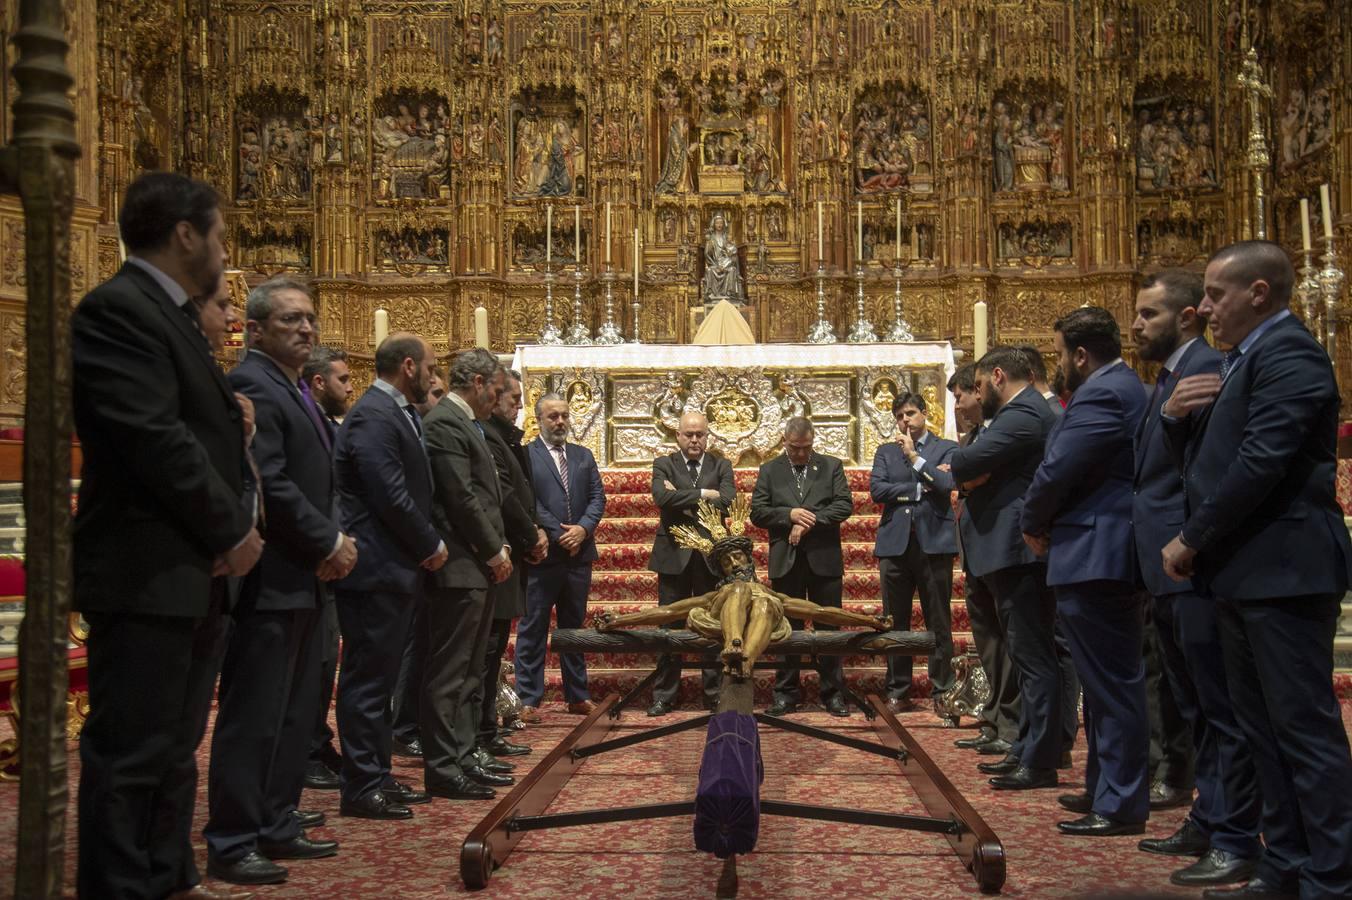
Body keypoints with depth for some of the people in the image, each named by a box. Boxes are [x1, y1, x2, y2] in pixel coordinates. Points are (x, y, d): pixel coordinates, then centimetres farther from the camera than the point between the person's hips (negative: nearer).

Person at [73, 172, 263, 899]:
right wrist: (232, 529, -13)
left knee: (172, 748, 17)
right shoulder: (117, 310, -13)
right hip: (147, 573, -10)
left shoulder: (167, 315, 18)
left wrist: (235, 521, 2)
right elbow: (153, 439, -22)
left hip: (194, 572, 10)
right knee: (131, 753, -3)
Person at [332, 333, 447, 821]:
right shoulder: (373, 416, -16)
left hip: (393, 569, 10)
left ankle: (378, 777, 24)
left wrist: (427, 545, 5)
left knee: (378, 679, 15)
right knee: (367, 680, -3)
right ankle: (361, 789, 5)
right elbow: (392, 498, -21)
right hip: (376, 569, -10)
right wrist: (431, 546, -10)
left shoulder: (396, 413, 15)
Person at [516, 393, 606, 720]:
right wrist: (559, 535, -14)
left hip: (578, 554, 5)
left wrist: (583, 528, -9)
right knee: (533, 628, 0)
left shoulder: (584, 456, 14)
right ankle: (529, 699, 5)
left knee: (574, 627, 12)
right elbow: (528, 502, -10)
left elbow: (597, 497, 8)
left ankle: (577, 696, 19)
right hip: (541, 555, -5)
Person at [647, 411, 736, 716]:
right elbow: (662, 497, -17)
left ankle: (714, 693, 15)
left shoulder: (721, 466, 6)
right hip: (674, 554, -1)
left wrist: (683, 498, -13)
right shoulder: (664, 464, 3)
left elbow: (728, 501, -12)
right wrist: (703, 494, -17)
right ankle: (664, 696, 12)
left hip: (711, 555, 1)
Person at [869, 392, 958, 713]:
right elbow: (876, 490, 0)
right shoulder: (885, 452, 16)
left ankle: (943, 690, 5)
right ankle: (898, 692, 10)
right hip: (895, 542, 3)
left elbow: (946, 485, -10)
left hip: (934, 542, -3)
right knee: (895, 623, 4)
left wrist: (913, 455, -8)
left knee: (939, 623, 0)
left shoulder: (946, 449, 8)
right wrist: (919, 489, -7)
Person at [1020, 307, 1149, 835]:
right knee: (1109, 681, 17)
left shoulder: (1102, 395, -16)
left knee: (1111, 683, -5)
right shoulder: (1122, 387, 17)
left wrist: (1032, 525, -3)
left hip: (1093, 556, -11)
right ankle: (1106, 790, 27)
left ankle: (1119, 805, 2)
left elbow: (1056, 471, -19)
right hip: (1107, 555, 11)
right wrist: (1044, 522, 8)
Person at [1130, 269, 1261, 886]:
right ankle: (1208, 822, 29)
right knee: (1194, 707, 18)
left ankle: (1236, 841, 6)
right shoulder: (1169, 379, 17)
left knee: (1220, 708, -2)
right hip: (1170, 571, 10)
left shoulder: (1206, 369, -13)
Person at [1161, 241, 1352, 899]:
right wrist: (1177, 416, -1)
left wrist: (1190, 541, -14)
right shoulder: (1239, 361, 18)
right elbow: (1200, 463, 20)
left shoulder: (1287, 351, -11)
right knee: (1262, 727, 14)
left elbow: (1261, 462, -21)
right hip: (1242, 574, 10)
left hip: (1282, 570, -10)